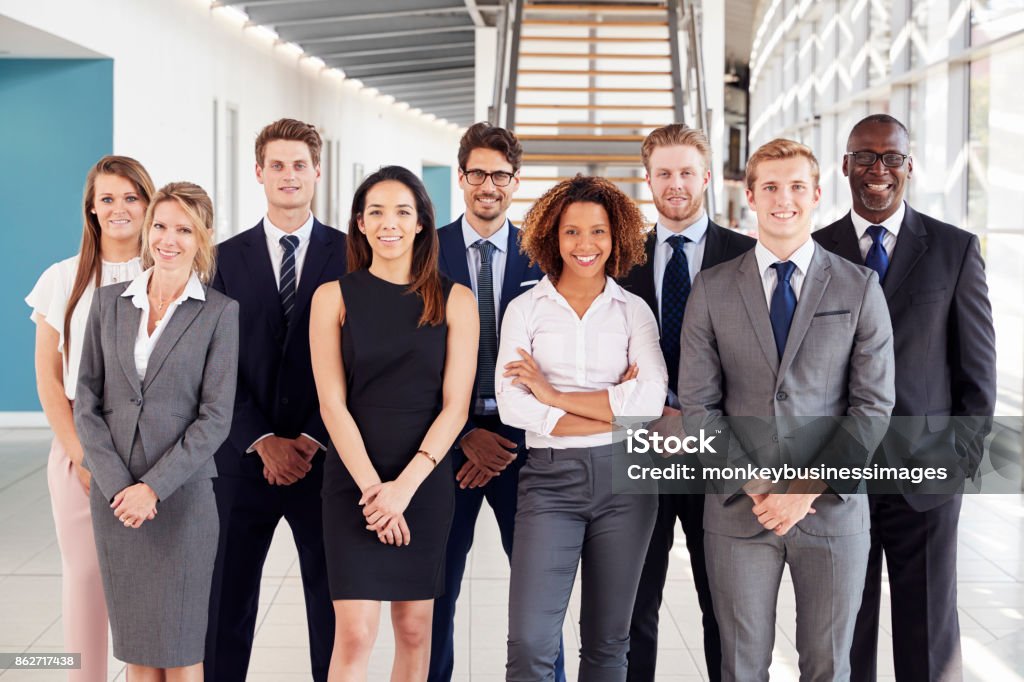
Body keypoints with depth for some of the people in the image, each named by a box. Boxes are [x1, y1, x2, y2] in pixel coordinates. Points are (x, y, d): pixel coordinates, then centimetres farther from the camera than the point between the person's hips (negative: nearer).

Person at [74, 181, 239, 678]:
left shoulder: (220, 312, -3)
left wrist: (154, 487, -14)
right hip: (113, 496, 3)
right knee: (133, 640, 10)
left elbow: (215, 417, -7)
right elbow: (87, 400, 4)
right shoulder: (109, 302, 7)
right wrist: (117, 484, -8)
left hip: (182, 494, -3)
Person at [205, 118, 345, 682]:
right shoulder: (227, 258, 6)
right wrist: (264, 442, -10)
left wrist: (313, 440, -11)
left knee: (331, 600, 6)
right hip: (245, 458, 1)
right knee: (227, 599, 7)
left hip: (325, 458, -1)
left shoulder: (351, 255, 2)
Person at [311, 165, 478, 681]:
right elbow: (332, 403, -3)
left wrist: (403, 486, -12)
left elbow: (455, 406, -2)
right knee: (355, 634, -7)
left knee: (414, 629, 8)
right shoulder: (334, 297, 2)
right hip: (353, 479, -1)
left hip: (426, 479, 1)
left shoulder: (454, 301, 3)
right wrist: (373, 486, -13)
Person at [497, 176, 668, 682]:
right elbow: (512, 406, -8)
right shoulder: (525, 310, 5)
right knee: (529, 641, -9)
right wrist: (615, 411, -9)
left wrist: (553, 396, -10)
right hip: (550, 478, -1)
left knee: (608, 641, 11)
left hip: (624, 478, 1)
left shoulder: (634, 311, 7)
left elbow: (652, 400, -9)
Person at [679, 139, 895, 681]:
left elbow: (873, 404, -3)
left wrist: (809, 488, -12)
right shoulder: (712, 289, 3)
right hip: (738, 511, 0)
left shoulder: (859, 287, 1)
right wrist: (754, 483, -10)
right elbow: (698, 405, 1)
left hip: (832, 509, 0)